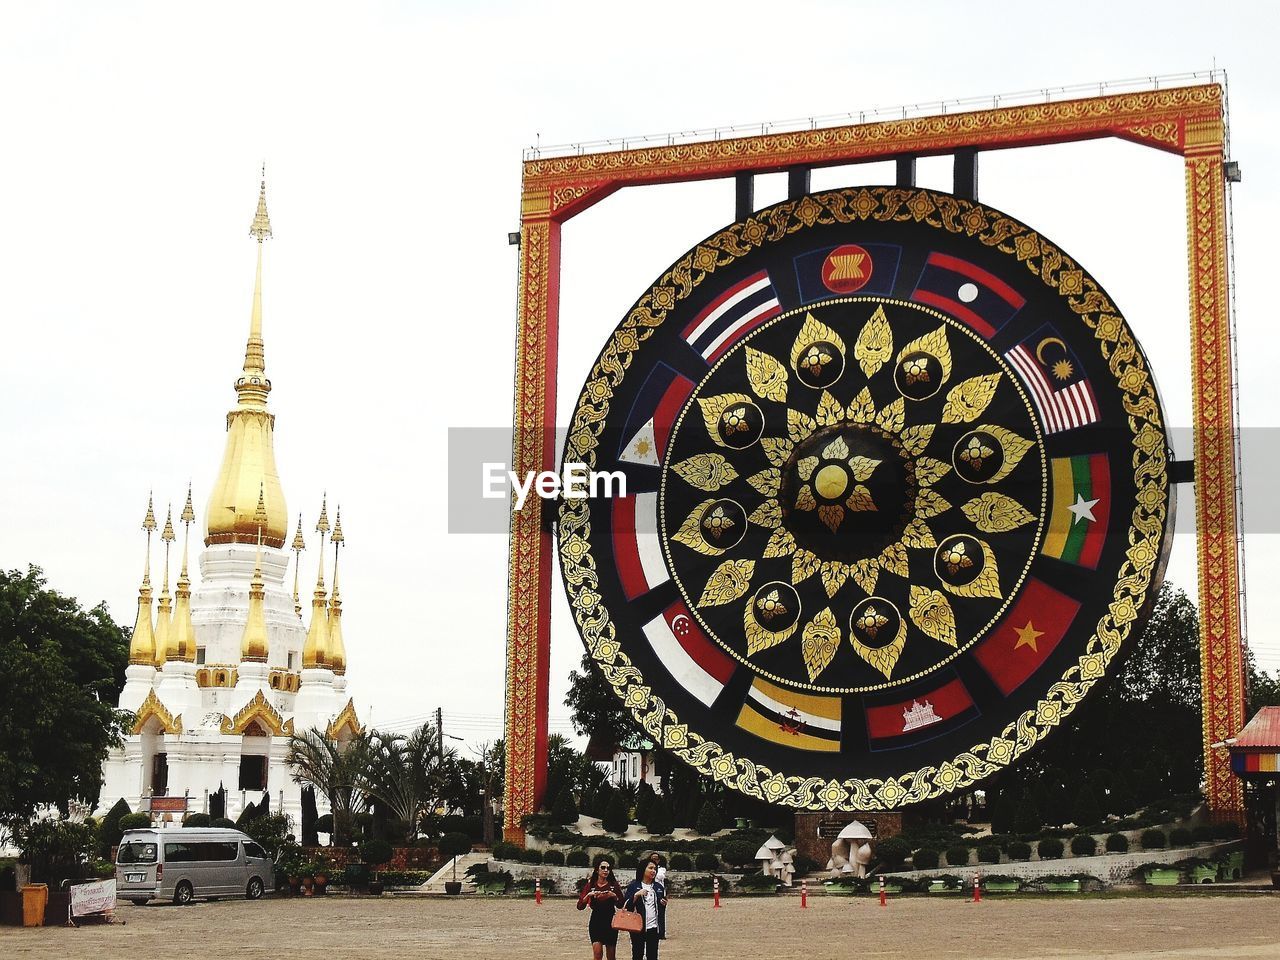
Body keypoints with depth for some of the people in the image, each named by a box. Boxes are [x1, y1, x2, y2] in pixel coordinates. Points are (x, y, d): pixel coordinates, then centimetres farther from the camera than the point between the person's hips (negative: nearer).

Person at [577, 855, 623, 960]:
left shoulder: (614, 885, 2)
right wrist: (589, 895, -20)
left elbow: (621, 905, 6)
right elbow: (580, 906, -4)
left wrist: (614, 896, -12)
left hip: (610, 921, 1)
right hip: (596, 921, -1)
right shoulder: (590, 885, 0)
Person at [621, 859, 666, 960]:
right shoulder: (633, 886, -2)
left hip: (653, 927, 3)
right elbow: (626, 906, -8)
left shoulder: (658, 887, 10)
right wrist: (636, 895, -20)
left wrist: (663, 903, 0)